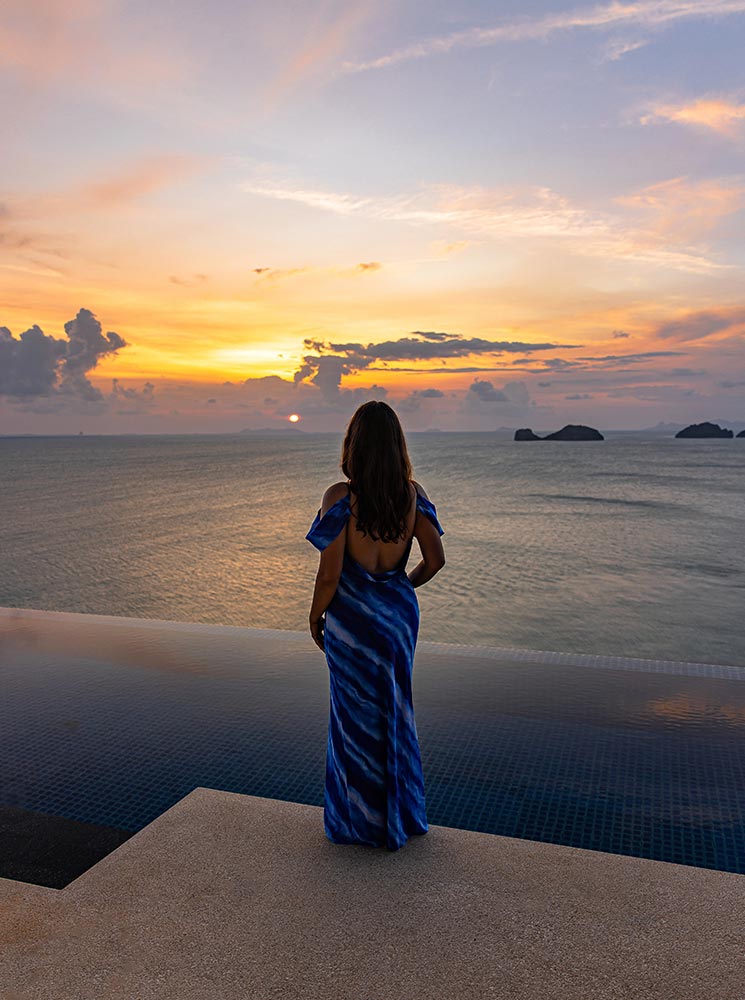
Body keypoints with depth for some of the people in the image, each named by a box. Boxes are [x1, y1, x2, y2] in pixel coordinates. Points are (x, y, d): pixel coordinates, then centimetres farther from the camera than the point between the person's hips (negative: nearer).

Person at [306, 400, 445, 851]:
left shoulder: (341, 497, -18)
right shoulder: (413, 493, -5)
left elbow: (329, 576, -18)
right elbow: (436, 560, -2)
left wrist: (315, 617, -1)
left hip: (352, 617, -4)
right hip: (399, 613, 4)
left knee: (357, 716, 13)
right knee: (395, 710, 21)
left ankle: (364, 820, 31)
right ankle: (402, 815, 37)